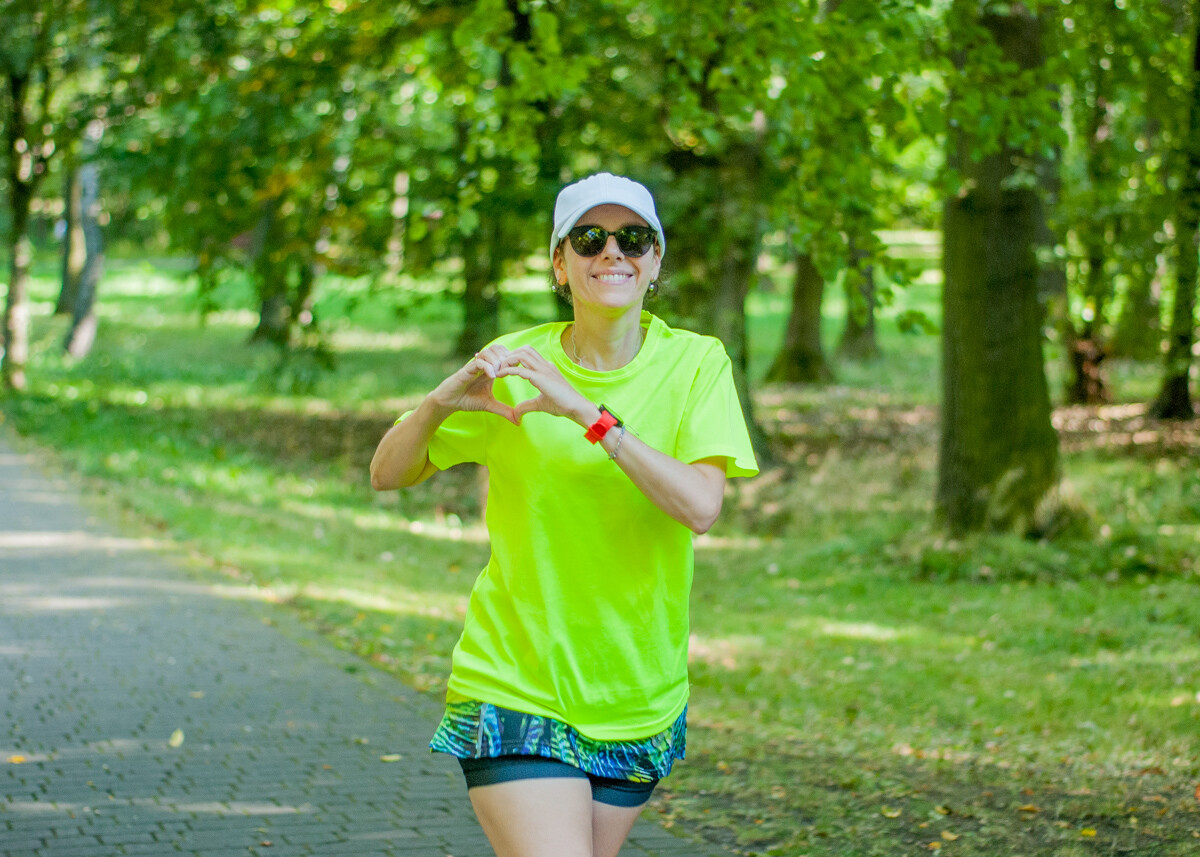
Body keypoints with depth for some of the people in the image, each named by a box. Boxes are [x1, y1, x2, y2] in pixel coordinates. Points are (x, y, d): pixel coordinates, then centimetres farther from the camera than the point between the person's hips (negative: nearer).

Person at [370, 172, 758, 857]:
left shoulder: (696, 364, -3)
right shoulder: (513, 365, -4)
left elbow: (701, 506, -19)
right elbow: (388, 475, 3)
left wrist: (588, 412, -26)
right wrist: (439, 403, -17)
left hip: (638, 700, 2)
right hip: (515, 690, -2)